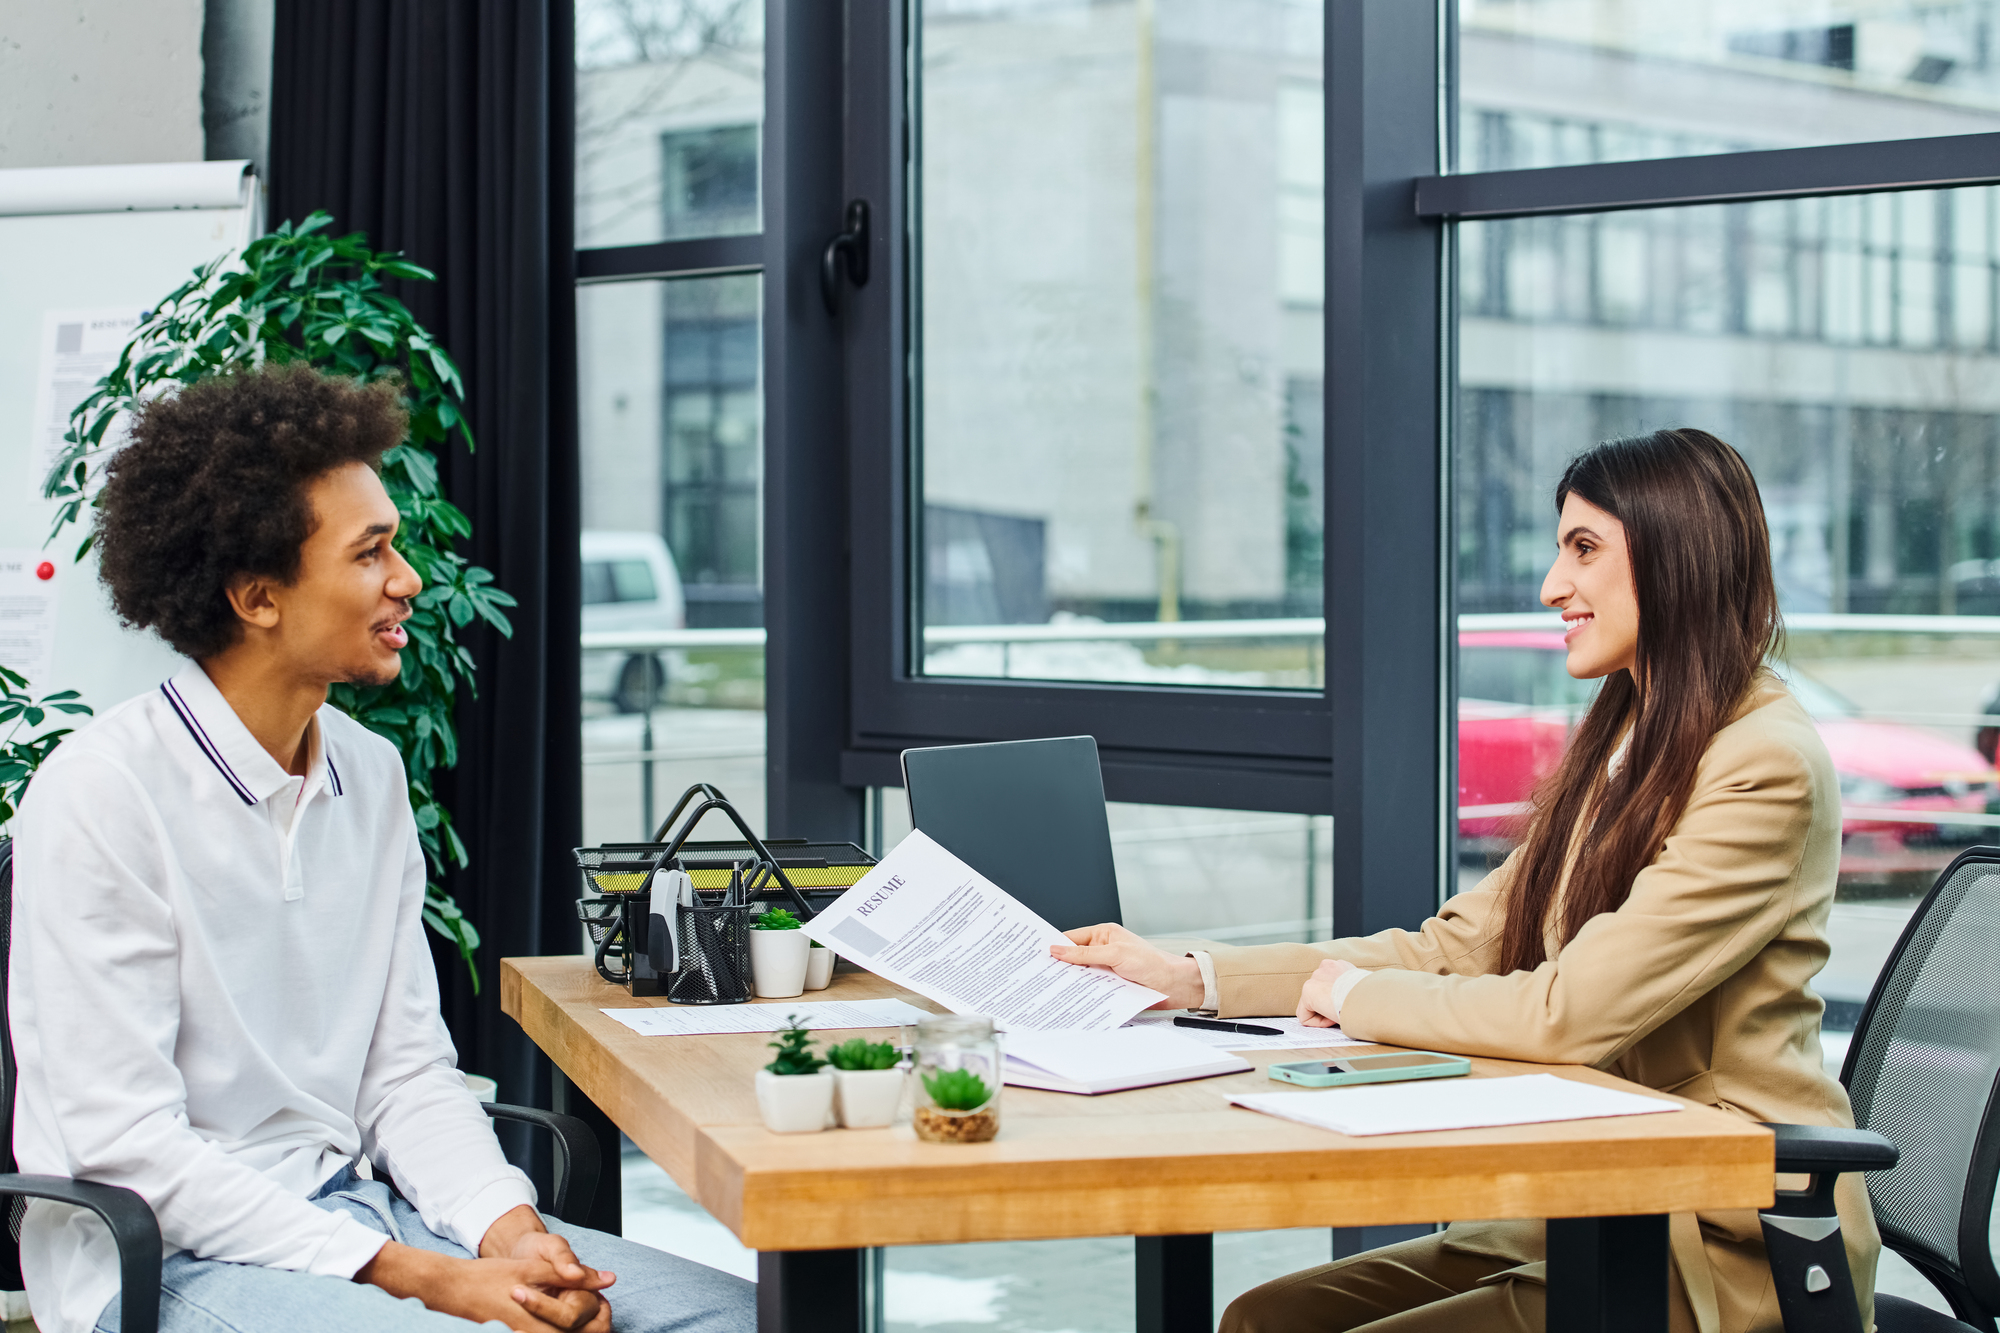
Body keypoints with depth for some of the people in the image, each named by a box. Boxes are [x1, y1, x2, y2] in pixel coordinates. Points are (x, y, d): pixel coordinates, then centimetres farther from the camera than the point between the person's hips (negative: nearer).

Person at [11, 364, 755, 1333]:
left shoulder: (370, 773, 10)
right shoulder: (101, 796, -13)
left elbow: (406, 1070, 11)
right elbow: (124, 1145, -16)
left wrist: (511, 1231, -9)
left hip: (351, 1208, 7)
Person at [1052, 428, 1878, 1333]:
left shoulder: (1766, 767, -15)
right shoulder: (1622, 748, 14)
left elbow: (1572, 1011, -20)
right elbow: (1457, 947, 12)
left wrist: (1355, 996, -6)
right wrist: (1187, 978, 7)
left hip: (1727, 1254, -8)